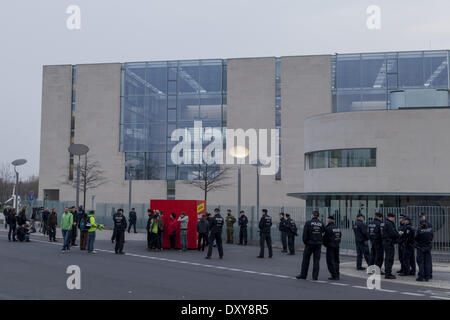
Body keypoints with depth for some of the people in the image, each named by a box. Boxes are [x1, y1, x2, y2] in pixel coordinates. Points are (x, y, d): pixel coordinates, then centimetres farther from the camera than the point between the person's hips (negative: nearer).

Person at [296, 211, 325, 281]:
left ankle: (303, 274, 14)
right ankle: (315, 276, 4)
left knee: (305, 259, 8)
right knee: (316, 260, 6)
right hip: (318, 244, 3)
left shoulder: (308, 223, -8)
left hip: (310, 244, -3)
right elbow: (323, 231, 9)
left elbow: (305, 234, -10)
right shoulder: (321, 223, 3)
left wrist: (305, 241, 0)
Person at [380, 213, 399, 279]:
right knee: (389, 259, -7)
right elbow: (393, 233, -22)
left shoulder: (384, 223, 14)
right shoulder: (389, 224, -17)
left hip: (385, 242, 11)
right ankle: (388, 274, -5)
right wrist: (398, 234, -1)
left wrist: (396, 233, 9)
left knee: (387, 258, 16)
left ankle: (387, 273, 23)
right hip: (389, 243, -11)